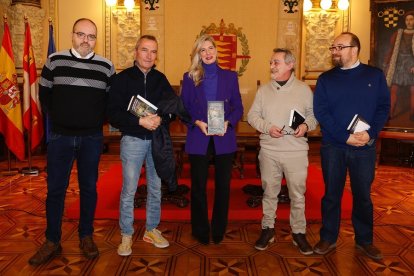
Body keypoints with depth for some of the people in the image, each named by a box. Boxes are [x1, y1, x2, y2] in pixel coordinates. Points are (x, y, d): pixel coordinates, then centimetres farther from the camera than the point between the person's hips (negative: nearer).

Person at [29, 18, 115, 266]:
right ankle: (52, 242, 19)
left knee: (89, 187, 9)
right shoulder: (55, 61, 0)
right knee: (55, 189, 5)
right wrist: (58, 117, 5)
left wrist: (99, 120, 3)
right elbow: (44, 94, 9)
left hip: (92, 138, 0)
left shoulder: (106, 67, 0)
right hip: (61, 136, 0)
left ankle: (86, 236, 24)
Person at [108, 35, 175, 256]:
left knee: (155, 188, 11)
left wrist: (161, 118, -15)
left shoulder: (160, 79, 7)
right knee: (129, 190, 2)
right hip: (133, 140, -3)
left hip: (157, 140, 3)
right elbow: (113, 114, -9)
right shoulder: (122, 78, -2)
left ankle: (151, 230, 27)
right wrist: (140, 121, -21)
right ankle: (126, 235, 18)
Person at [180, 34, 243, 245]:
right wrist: (197, 122, -14)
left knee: (223, 186, 7)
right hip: (198, 140, -1)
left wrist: (227, 122, -13)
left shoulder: (230, 76, 7)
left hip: (224, 140, 1)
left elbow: (238, 107, 5)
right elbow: (183, 108, 3)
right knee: (198, 187, 7)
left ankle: (219, 231, 24)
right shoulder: (189, 77, 5)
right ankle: (200, 232, 23)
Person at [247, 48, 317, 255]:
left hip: (296, 152, -1)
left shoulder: (304, 89, 3)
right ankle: (268, 228, 26)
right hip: (269, 151, 2)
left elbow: (314, 114, 7)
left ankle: (299, 232, 22)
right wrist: (267, 127, -11)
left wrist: (306, 125, -14)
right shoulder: (263, 90, 7)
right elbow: (252, 115, 6)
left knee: (297, 194, 6)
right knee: (269, 192, 11)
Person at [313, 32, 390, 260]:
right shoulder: (325, 79, 2)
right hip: (332, 147, 0)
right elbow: (320, 112, -6)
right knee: (332, 194, 8)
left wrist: (371, 134, -16)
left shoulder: (375, 75, 4)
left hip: (365, 147, 0)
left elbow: (383, 107, 1)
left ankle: (364, 239, 27)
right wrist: (345, 137, -16)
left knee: (363, 195, 11)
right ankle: (328, 238, 22)